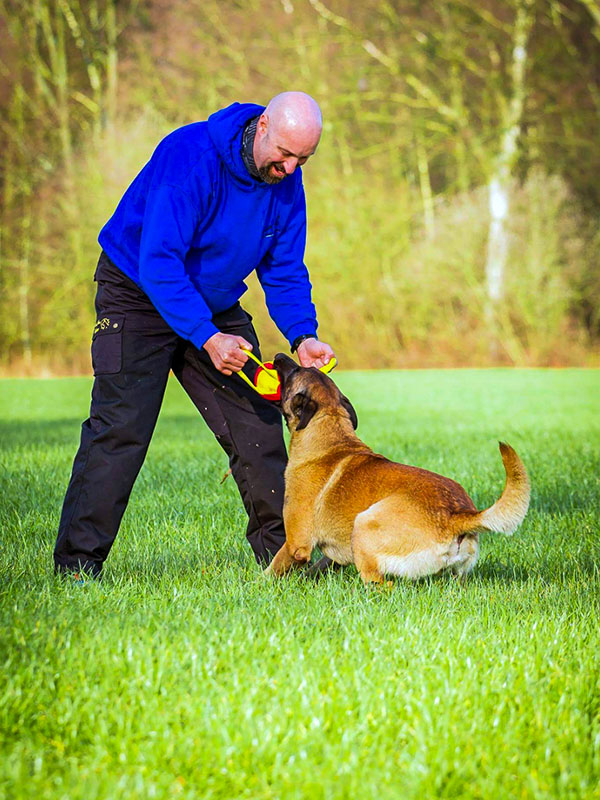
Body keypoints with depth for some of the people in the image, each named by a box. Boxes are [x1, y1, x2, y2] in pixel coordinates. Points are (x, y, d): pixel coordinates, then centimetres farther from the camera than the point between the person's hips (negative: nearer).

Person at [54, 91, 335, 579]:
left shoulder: (286, 181, -7)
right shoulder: (191, 156, -29)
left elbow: (284, 270, 0)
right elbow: (159, 262, -33)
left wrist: (302, 336, -18)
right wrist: (207, 338, -40)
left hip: (217, 306, 6)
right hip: (140, 296, -6)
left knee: (257, 420, 2)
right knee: (120, 426, -15)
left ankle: (281, 548, 14)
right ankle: (76, 565, -12)